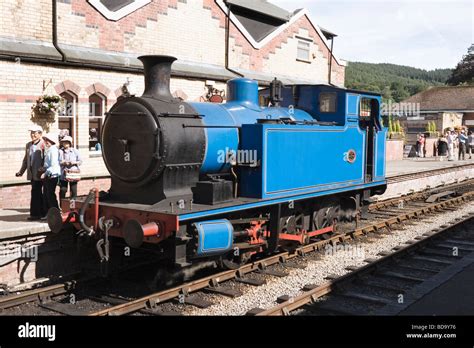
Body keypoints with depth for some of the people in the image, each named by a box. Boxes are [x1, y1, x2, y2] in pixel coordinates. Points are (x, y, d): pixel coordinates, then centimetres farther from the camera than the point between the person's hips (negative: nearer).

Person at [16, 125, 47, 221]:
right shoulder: (28, 145, 16)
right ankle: (43, 212, 20)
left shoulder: (43, 144, -9)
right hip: (32, 174, 8)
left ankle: (35, 213, -1)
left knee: (35, 193, -7)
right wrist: (21, 172, 19)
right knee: (38, 194, 12)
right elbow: (26, 159, 22)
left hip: (39, 174, -7)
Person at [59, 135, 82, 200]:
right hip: (63, 174, 0)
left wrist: (75, 162, -12)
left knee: (74, 191, 2)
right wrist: (63, 163, -14)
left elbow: (80, 161, 6)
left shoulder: (75, 151, 7)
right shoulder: (60, 151, 7)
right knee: (63, 190, 0)